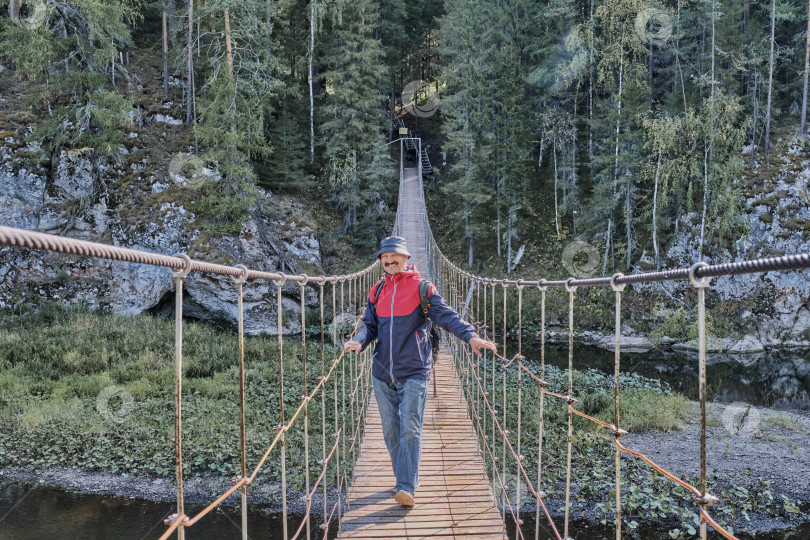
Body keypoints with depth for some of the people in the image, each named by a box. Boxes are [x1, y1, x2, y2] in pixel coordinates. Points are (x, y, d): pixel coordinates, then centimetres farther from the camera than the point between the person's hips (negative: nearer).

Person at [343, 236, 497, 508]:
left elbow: (446, 315, -11)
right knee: (390, 430, 12)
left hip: (413, 373, -5)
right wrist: (359, 341, -14)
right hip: (382, 373, 5)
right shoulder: (377, 292, 11)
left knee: (410, 429, -6)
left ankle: (406, 487, -1)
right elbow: (369, 324, 9)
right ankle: (405, 477, 29)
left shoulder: (421, 287, -3)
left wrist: (470, 336, -26)